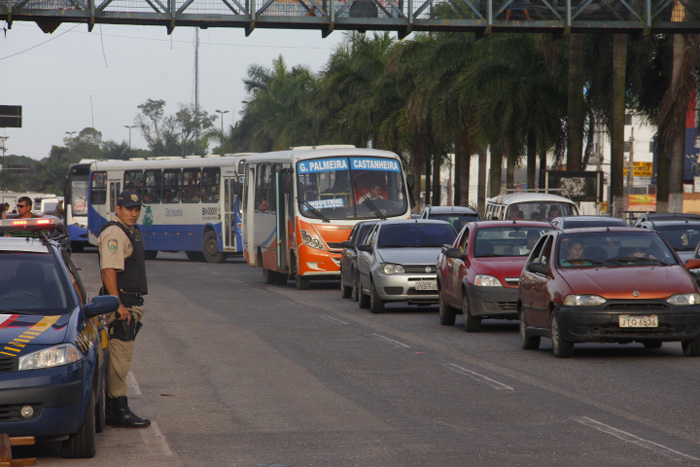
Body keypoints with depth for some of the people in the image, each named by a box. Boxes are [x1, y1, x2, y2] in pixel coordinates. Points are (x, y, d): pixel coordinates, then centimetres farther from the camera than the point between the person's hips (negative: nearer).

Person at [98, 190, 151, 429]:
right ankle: (119, 411, -9)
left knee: (120, 357, 13)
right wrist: (118, 305, -26)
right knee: (119, 357, -9)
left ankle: (111, 409, 18)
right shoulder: (113, 233, -14)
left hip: (132, 303, 10)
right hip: (121, 303, -10)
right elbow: (109, 271, -22)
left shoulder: (133, 231, 18)